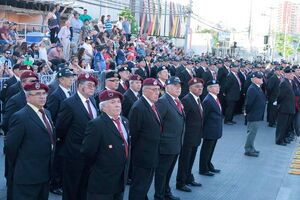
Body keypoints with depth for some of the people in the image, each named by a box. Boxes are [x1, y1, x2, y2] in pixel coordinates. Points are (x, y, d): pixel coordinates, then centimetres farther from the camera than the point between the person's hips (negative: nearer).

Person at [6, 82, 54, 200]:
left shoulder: (46, 113, 10)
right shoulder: (20, 117, -17)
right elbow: (11, 146, -14)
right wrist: (19, 167, 0)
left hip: (45, 173, 8)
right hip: (27, 176, -8)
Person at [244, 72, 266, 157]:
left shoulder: (258, 88, 10)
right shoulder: (252, 89, -22)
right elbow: (248, 103, -23)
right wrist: (248, 113, -12)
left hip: (257, 115, 10)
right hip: (253, 115, -10)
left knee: (252, 132, 18)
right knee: (252, 132, -1)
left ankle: (251, 148, 30)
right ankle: (248, 150, 8)